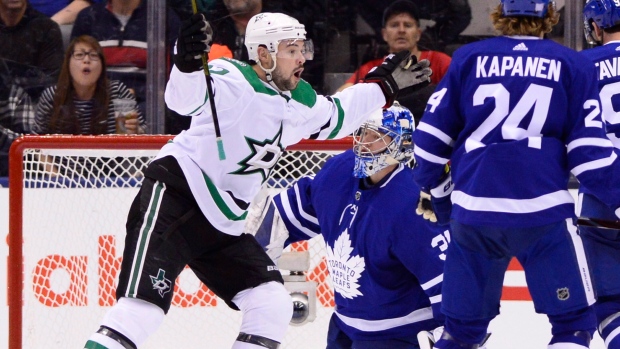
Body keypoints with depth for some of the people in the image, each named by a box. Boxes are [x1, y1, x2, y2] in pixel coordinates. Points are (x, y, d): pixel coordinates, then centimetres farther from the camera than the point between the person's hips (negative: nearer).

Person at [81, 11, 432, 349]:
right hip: (173, 196, -9)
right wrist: (187, 63, -58)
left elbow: (334, 117, 31)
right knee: (143, 304, -23)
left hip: (224, 226, 9)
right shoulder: (233, 82, -17)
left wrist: (383, 86, 32)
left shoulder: (299, 100, 10)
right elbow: (187, 97, -37)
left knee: (273, 306, 5)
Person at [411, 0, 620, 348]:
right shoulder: (573, 65, 2)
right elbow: (589, 148, -1)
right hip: (544, 211, -3)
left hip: (473, 210, 3)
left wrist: (432, 189, 24)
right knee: (574, 321, 5)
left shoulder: (468, 58, 8)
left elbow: (432, 134, 9)